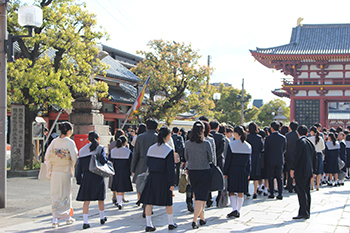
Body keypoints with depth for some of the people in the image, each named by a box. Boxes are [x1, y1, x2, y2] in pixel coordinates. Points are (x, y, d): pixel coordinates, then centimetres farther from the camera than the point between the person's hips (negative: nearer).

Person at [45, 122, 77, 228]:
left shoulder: (54, 142, 1)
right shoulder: (70, 142, -11)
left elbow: (47, 156, 2)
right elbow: (74, 157, -11)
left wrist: (50, 169, 11)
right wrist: (72, 165, 10)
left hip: (55, 172, 3)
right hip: (66, 172, -3)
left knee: (55, 195, 8)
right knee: (66, 194, 11)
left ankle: (55, 219, 3)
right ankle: (68, 217, 23)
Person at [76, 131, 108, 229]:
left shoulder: (82, 150, 5)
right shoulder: (100, 148, -3)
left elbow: (79, 166, 6)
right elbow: (103, 161, -17)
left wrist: (79, 180, 11)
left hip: (86, 176, 1)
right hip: (98, 177, -1)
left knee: (86, 200, 2)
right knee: (100, 198, 15)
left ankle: (85, 222, -5)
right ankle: (102, 218, 29)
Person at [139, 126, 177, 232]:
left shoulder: (151, 148, 3)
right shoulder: (169, 150, -12)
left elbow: (148, 164, 8)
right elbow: (170, 168, -13)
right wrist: (172, 183, -9)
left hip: (152, 177, 4)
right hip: (163, 179, -3)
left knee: (149, 201, 5)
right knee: (168, 202, 12)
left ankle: (149, 224, 4)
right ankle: (171, 223, 24)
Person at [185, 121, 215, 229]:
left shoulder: (187, 144, -5)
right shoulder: (206, 144, -13)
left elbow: (186, 158, 7)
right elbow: (211, 159, -3)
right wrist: (214, 161, 20)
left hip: (192, 172, 3)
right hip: (204, 172, -3)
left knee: (196, 195, 19)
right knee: (201, 197, 0)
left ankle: (201, 217, 30)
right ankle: (195, 220, -9)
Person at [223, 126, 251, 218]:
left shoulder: (232, 145, -11)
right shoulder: (248, 146, 3)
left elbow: (228, 160, -9)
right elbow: (249, 161, 7)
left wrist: (225, 172, -3)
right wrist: (248, 173, 13)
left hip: (233, 171, -4)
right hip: (243, 171, 4)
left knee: (232, 191, 5)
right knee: (240, 192, 10)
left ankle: (234, 209, -11)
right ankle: (238, 211, 13)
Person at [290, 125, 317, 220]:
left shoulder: (300, 142, -11)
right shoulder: (310, 142, 13)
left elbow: (297, 156, -18)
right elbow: (315, 157, 16)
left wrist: (292, 168, -14)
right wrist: (313, 169, 21)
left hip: (301, 171, -8)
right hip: (309, 171, 8)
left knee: (301, 192, -8)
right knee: (306, 192, 12)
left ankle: (303, 213, -11)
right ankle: (307, 213, 16)